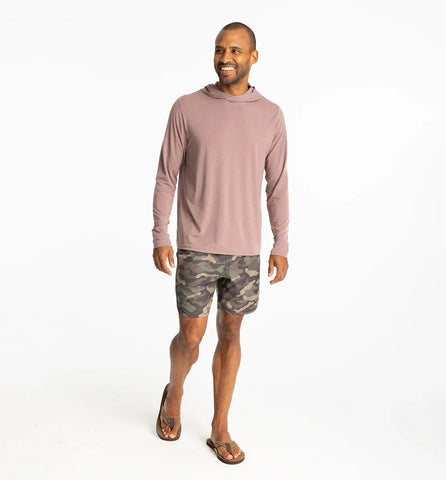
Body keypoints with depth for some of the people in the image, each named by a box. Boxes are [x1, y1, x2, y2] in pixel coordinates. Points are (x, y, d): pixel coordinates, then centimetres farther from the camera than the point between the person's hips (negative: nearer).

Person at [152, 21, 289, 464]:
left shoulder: (271, 116, 2)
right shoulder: (187, 108, -4)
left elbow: (277, 186, 5)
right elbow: (166, 177, -1)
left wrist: (281, 246, 2)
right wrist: (159, 237, -6)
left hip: (245, 249, 2)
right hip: (196, 247, -2)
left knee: (230, 334, 9)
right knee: (190, 338, 3)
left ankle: (219, 429, 24)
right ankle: (174, 394, 36)